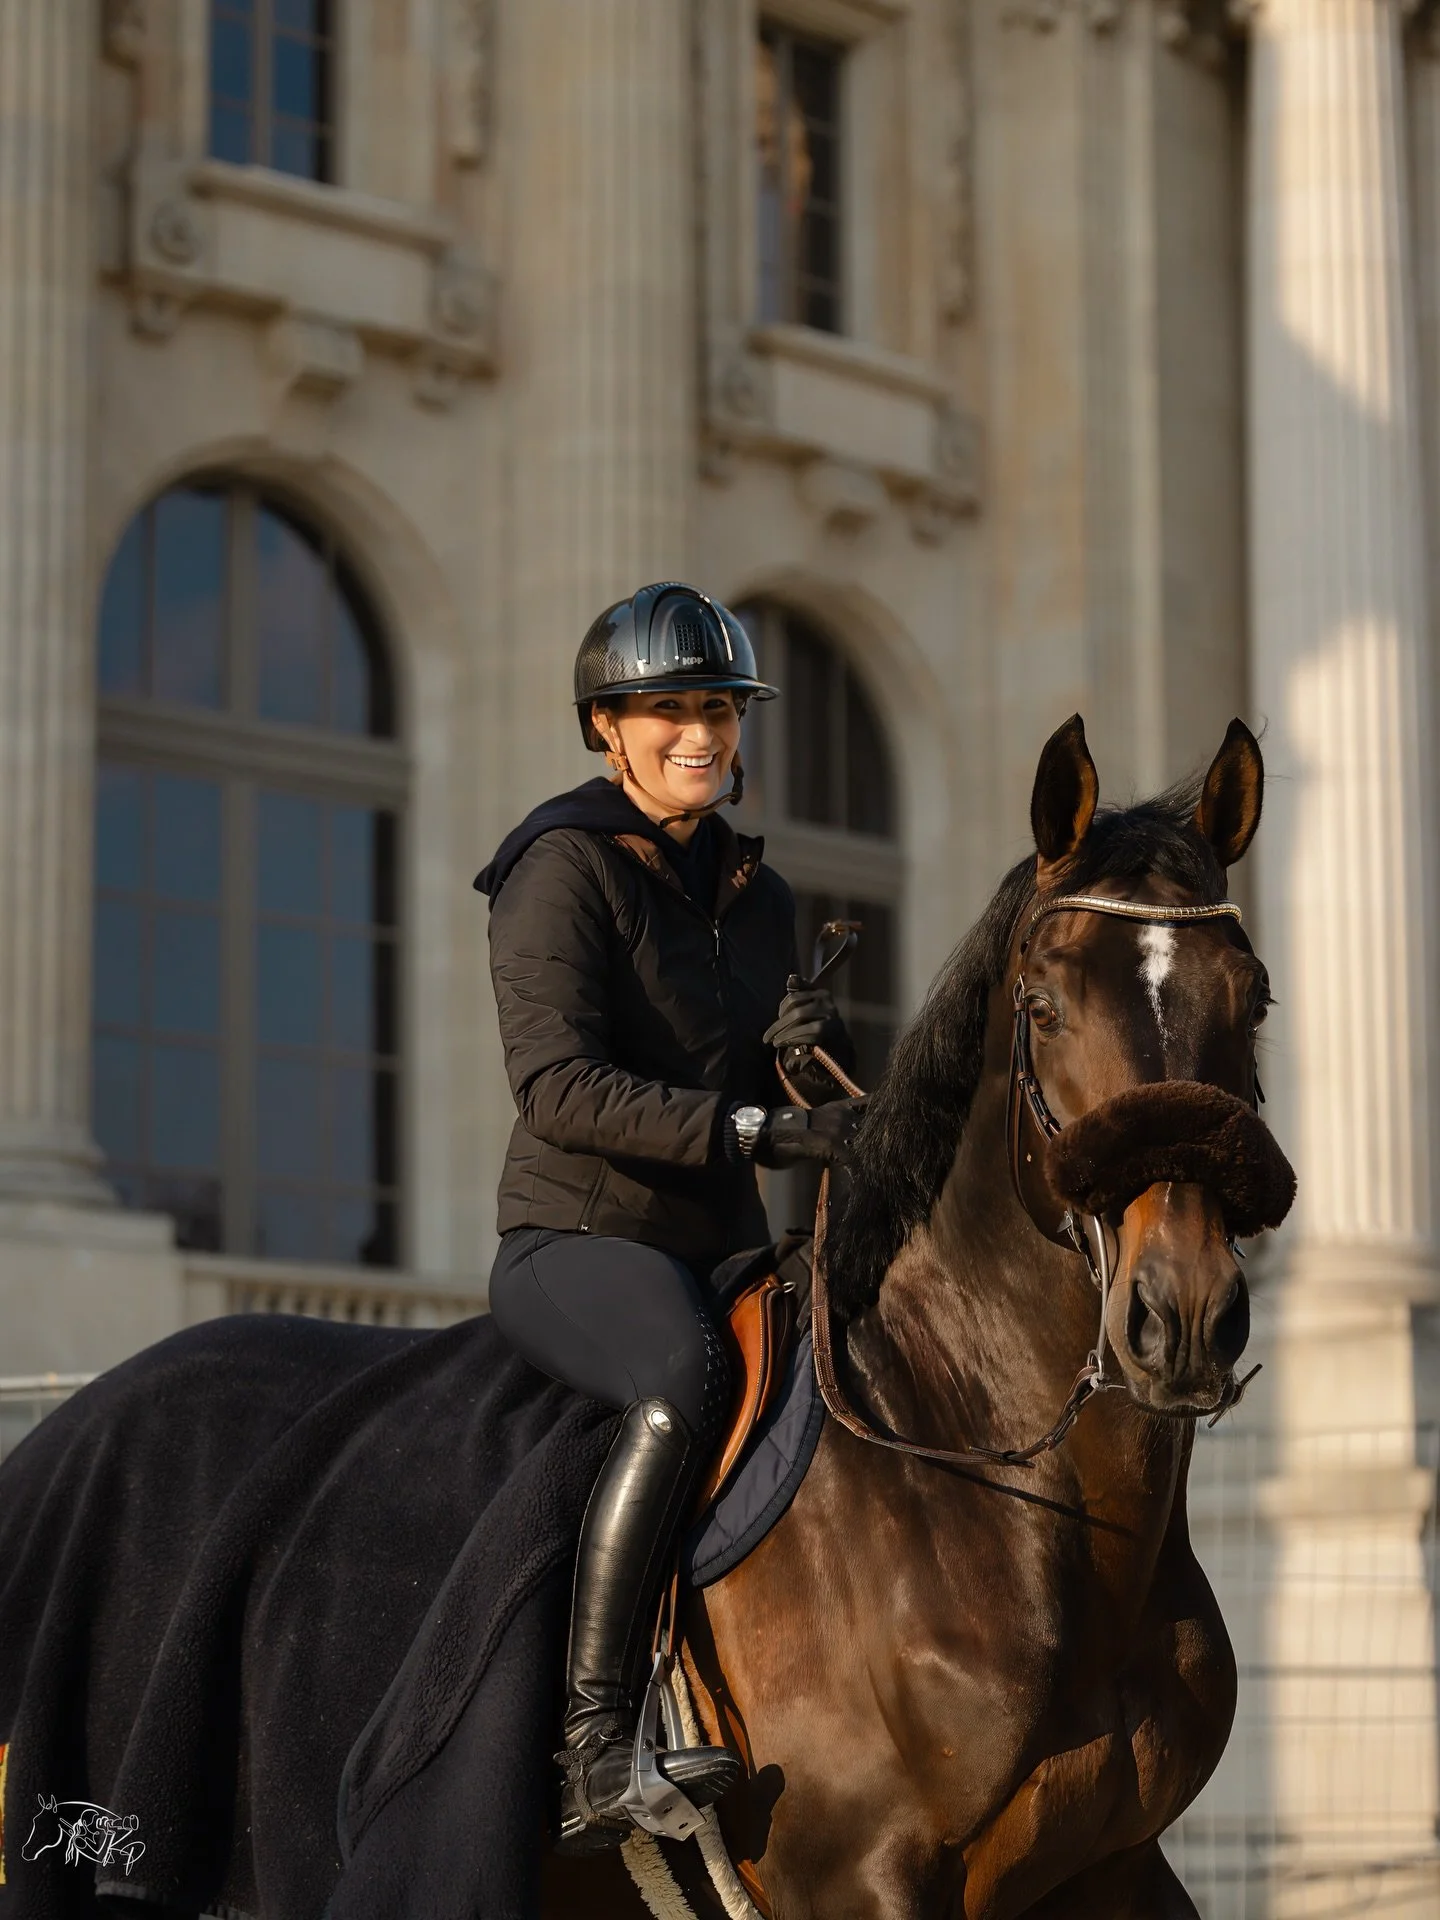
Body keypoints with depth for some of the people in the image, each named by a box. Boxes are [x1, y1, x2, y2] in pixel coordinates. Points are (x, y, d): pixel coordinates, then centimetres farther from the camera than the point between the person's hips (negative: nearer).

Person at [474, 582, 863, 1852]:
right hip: (577, 1237, -7)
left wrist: (824, 1059, -2)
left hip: (724, 1246, 7)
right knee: (688, 1381, -36)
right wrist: (756, 1128, -25)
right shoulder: (566, 868, -4)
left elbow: (810, 1102, 23)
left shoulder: (757, 895, 17)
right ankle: (593, 1747, -38)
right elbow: (558, 1086, -17)